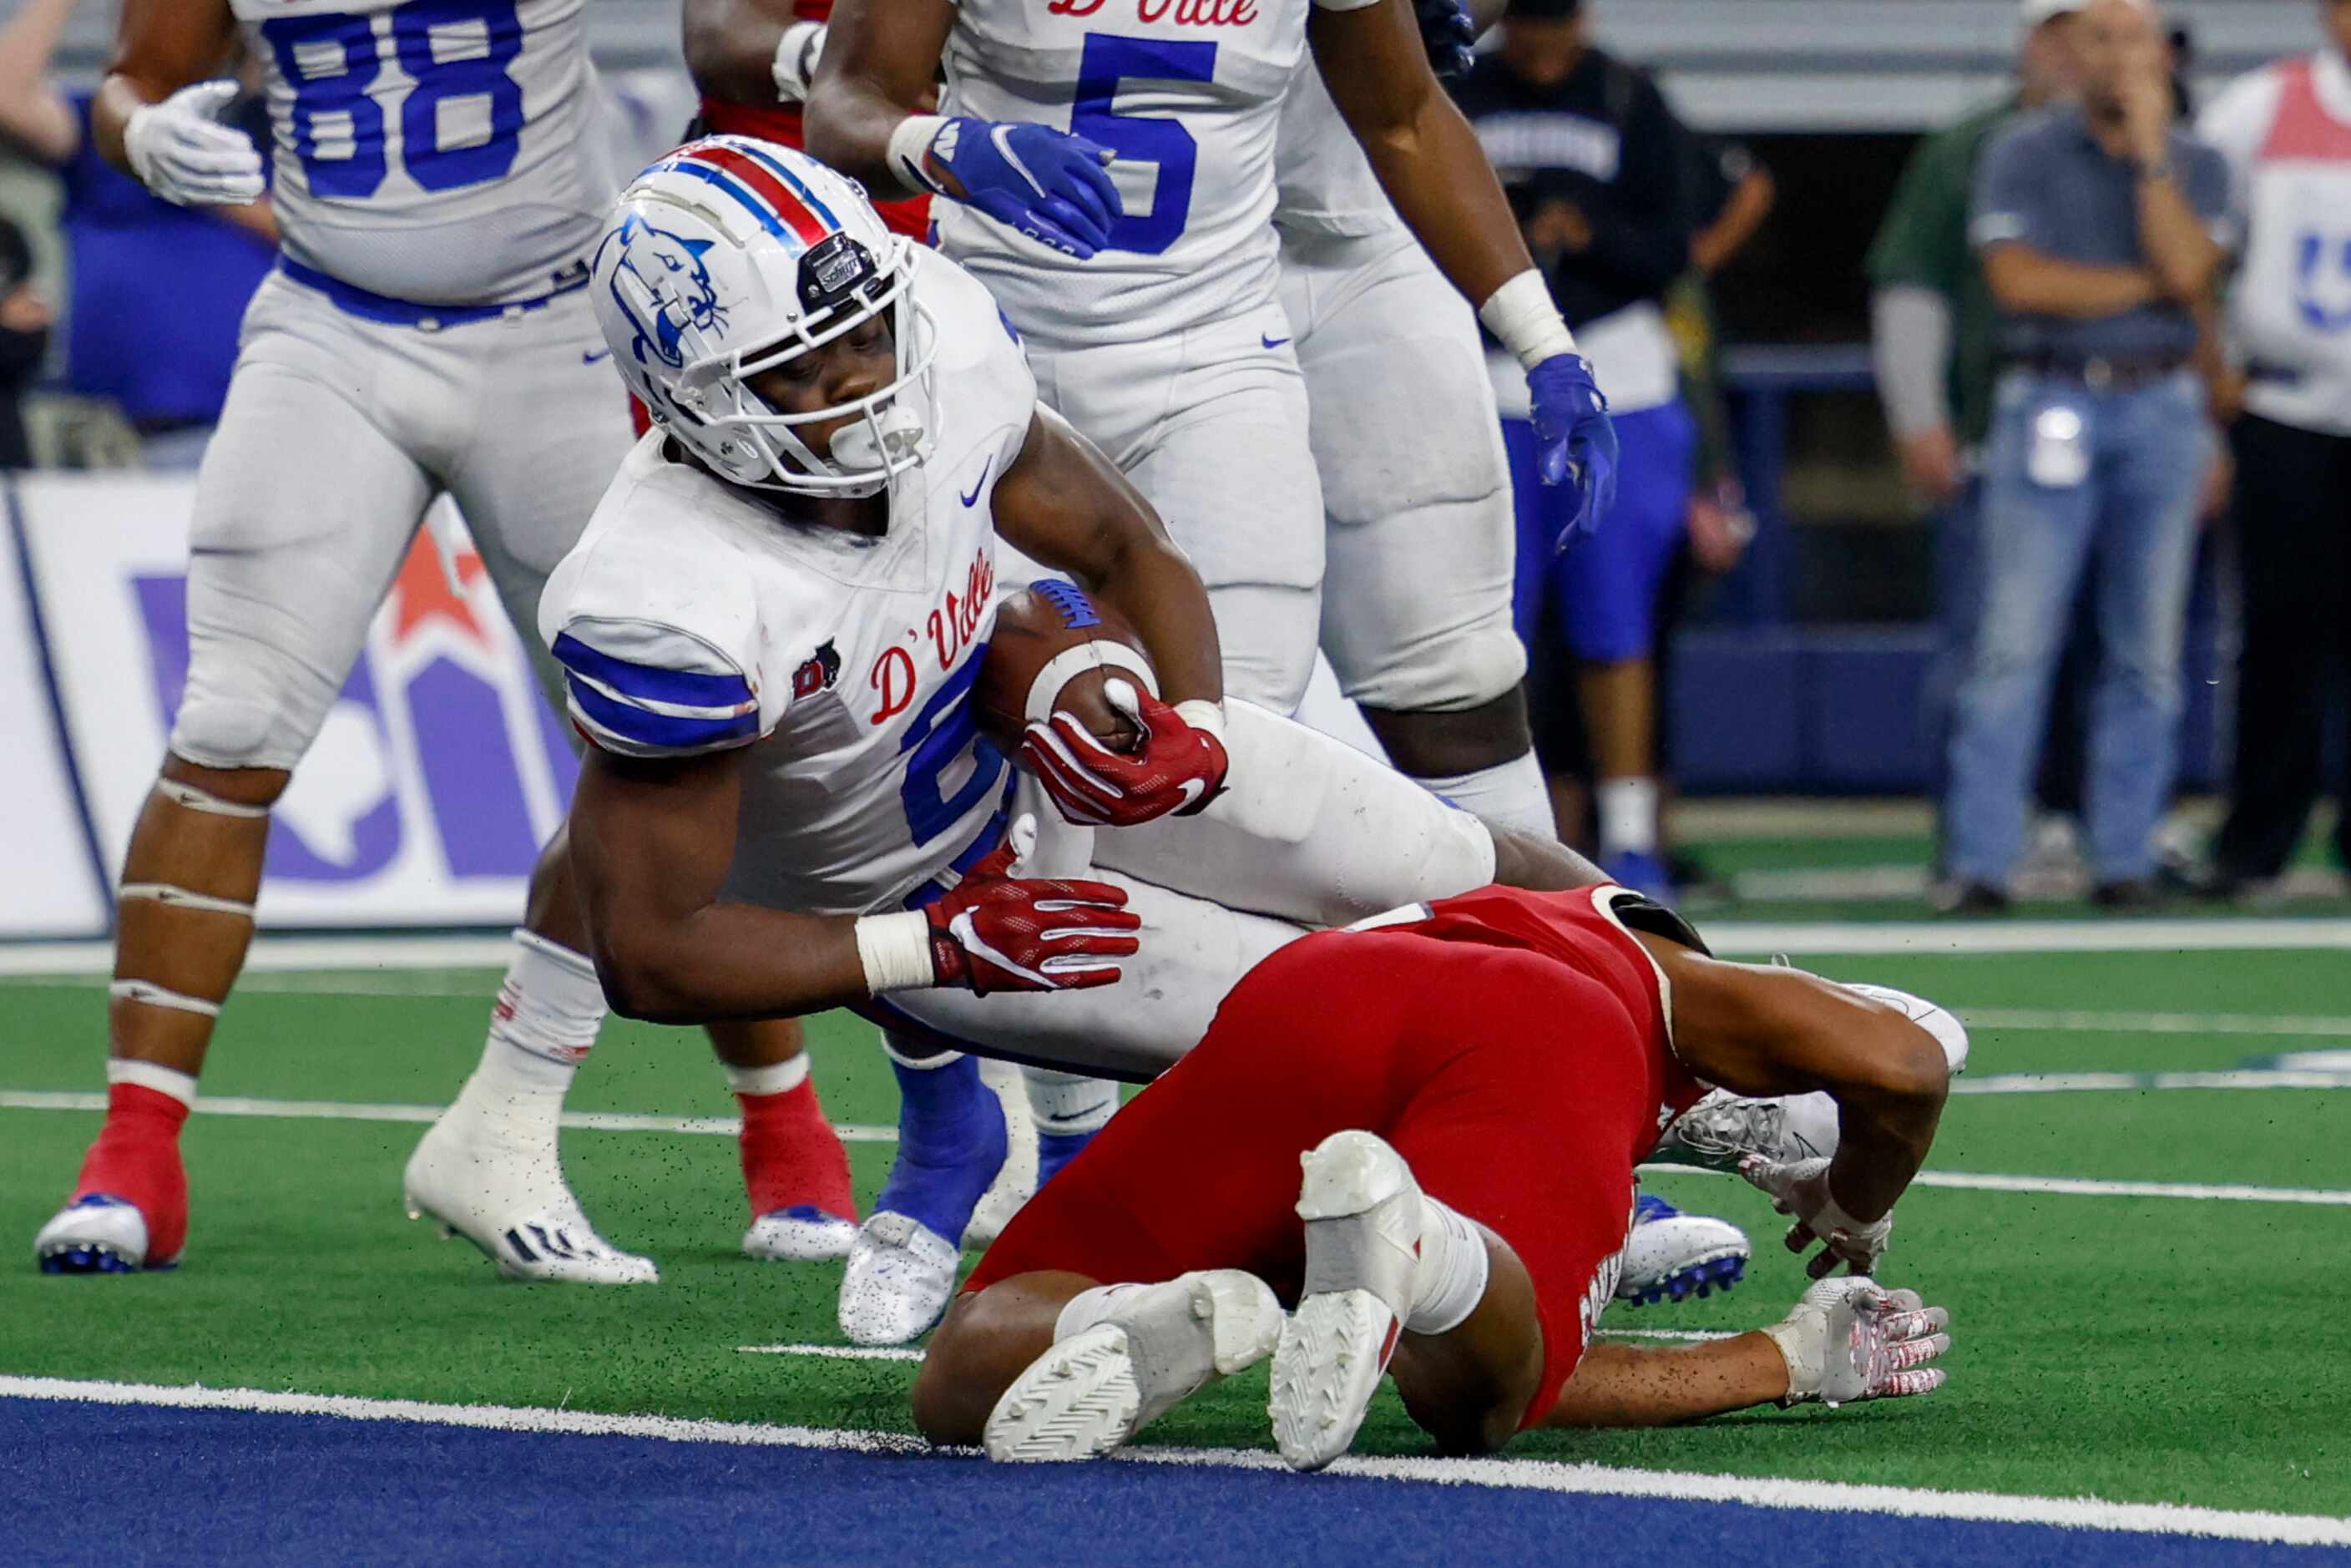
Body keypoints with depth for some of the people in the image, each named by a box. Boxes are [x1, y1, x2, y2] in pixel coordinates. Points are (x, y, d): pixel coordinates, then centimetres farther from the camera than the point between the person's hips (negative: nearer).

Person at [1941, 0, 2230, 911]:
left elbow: (2187, 269, -8)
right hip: (2051, 404, -3)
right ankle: (1980, 860, -9)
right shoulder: (2023, 155, 3)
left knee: (2147, 649, 2)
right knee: (2014, 641, -8)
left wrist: (2150, 149, -8)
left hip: (2160, 411, 3)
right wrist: (2146, 284, -5)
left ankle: (2125, 857, 7)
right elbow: (2019, 280, -10)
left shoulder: (2194, 166, 10)